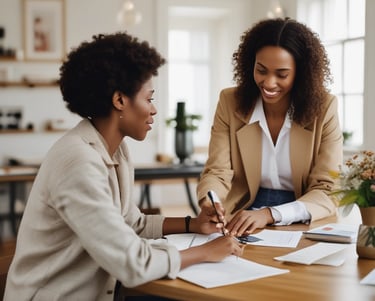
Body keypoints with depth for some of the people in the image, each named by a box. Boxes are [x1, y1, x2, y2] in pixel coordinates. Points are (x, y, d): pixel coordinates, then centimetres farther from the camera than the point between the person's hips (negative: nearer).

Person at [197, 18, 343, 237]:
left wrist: (269, 214, -26)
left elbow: (328, 191, -10)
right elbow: (217, 172, -5)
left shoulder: (323, 108, -7)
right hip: (243, 223, 0)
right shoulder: (230, 103, -2)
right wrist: (208, 202, -28)